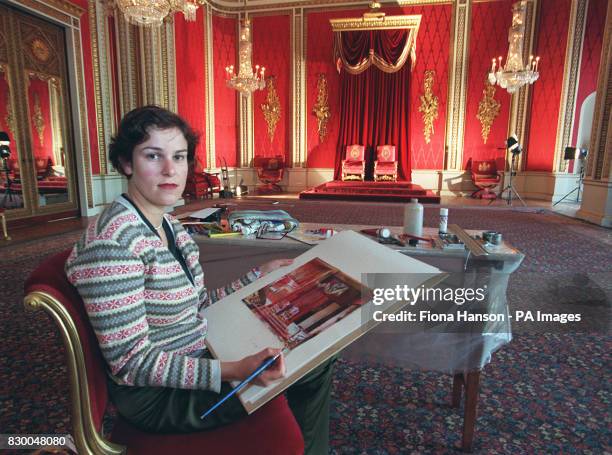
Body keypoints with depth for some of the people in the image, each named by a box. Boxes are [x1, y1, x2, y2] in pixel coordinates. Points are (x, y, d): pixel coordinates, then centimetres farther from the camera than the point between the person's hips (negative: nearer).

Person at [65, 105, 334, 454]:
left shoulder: (169, 226, 3)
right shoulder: (113, 241, -26)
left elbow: (198, 306, 8)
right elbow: (131, 363, -25)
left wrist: (260, 275, 6)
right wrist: (233, 371, -34)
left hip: (199, 355, 8)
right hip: (156, 393, -8)